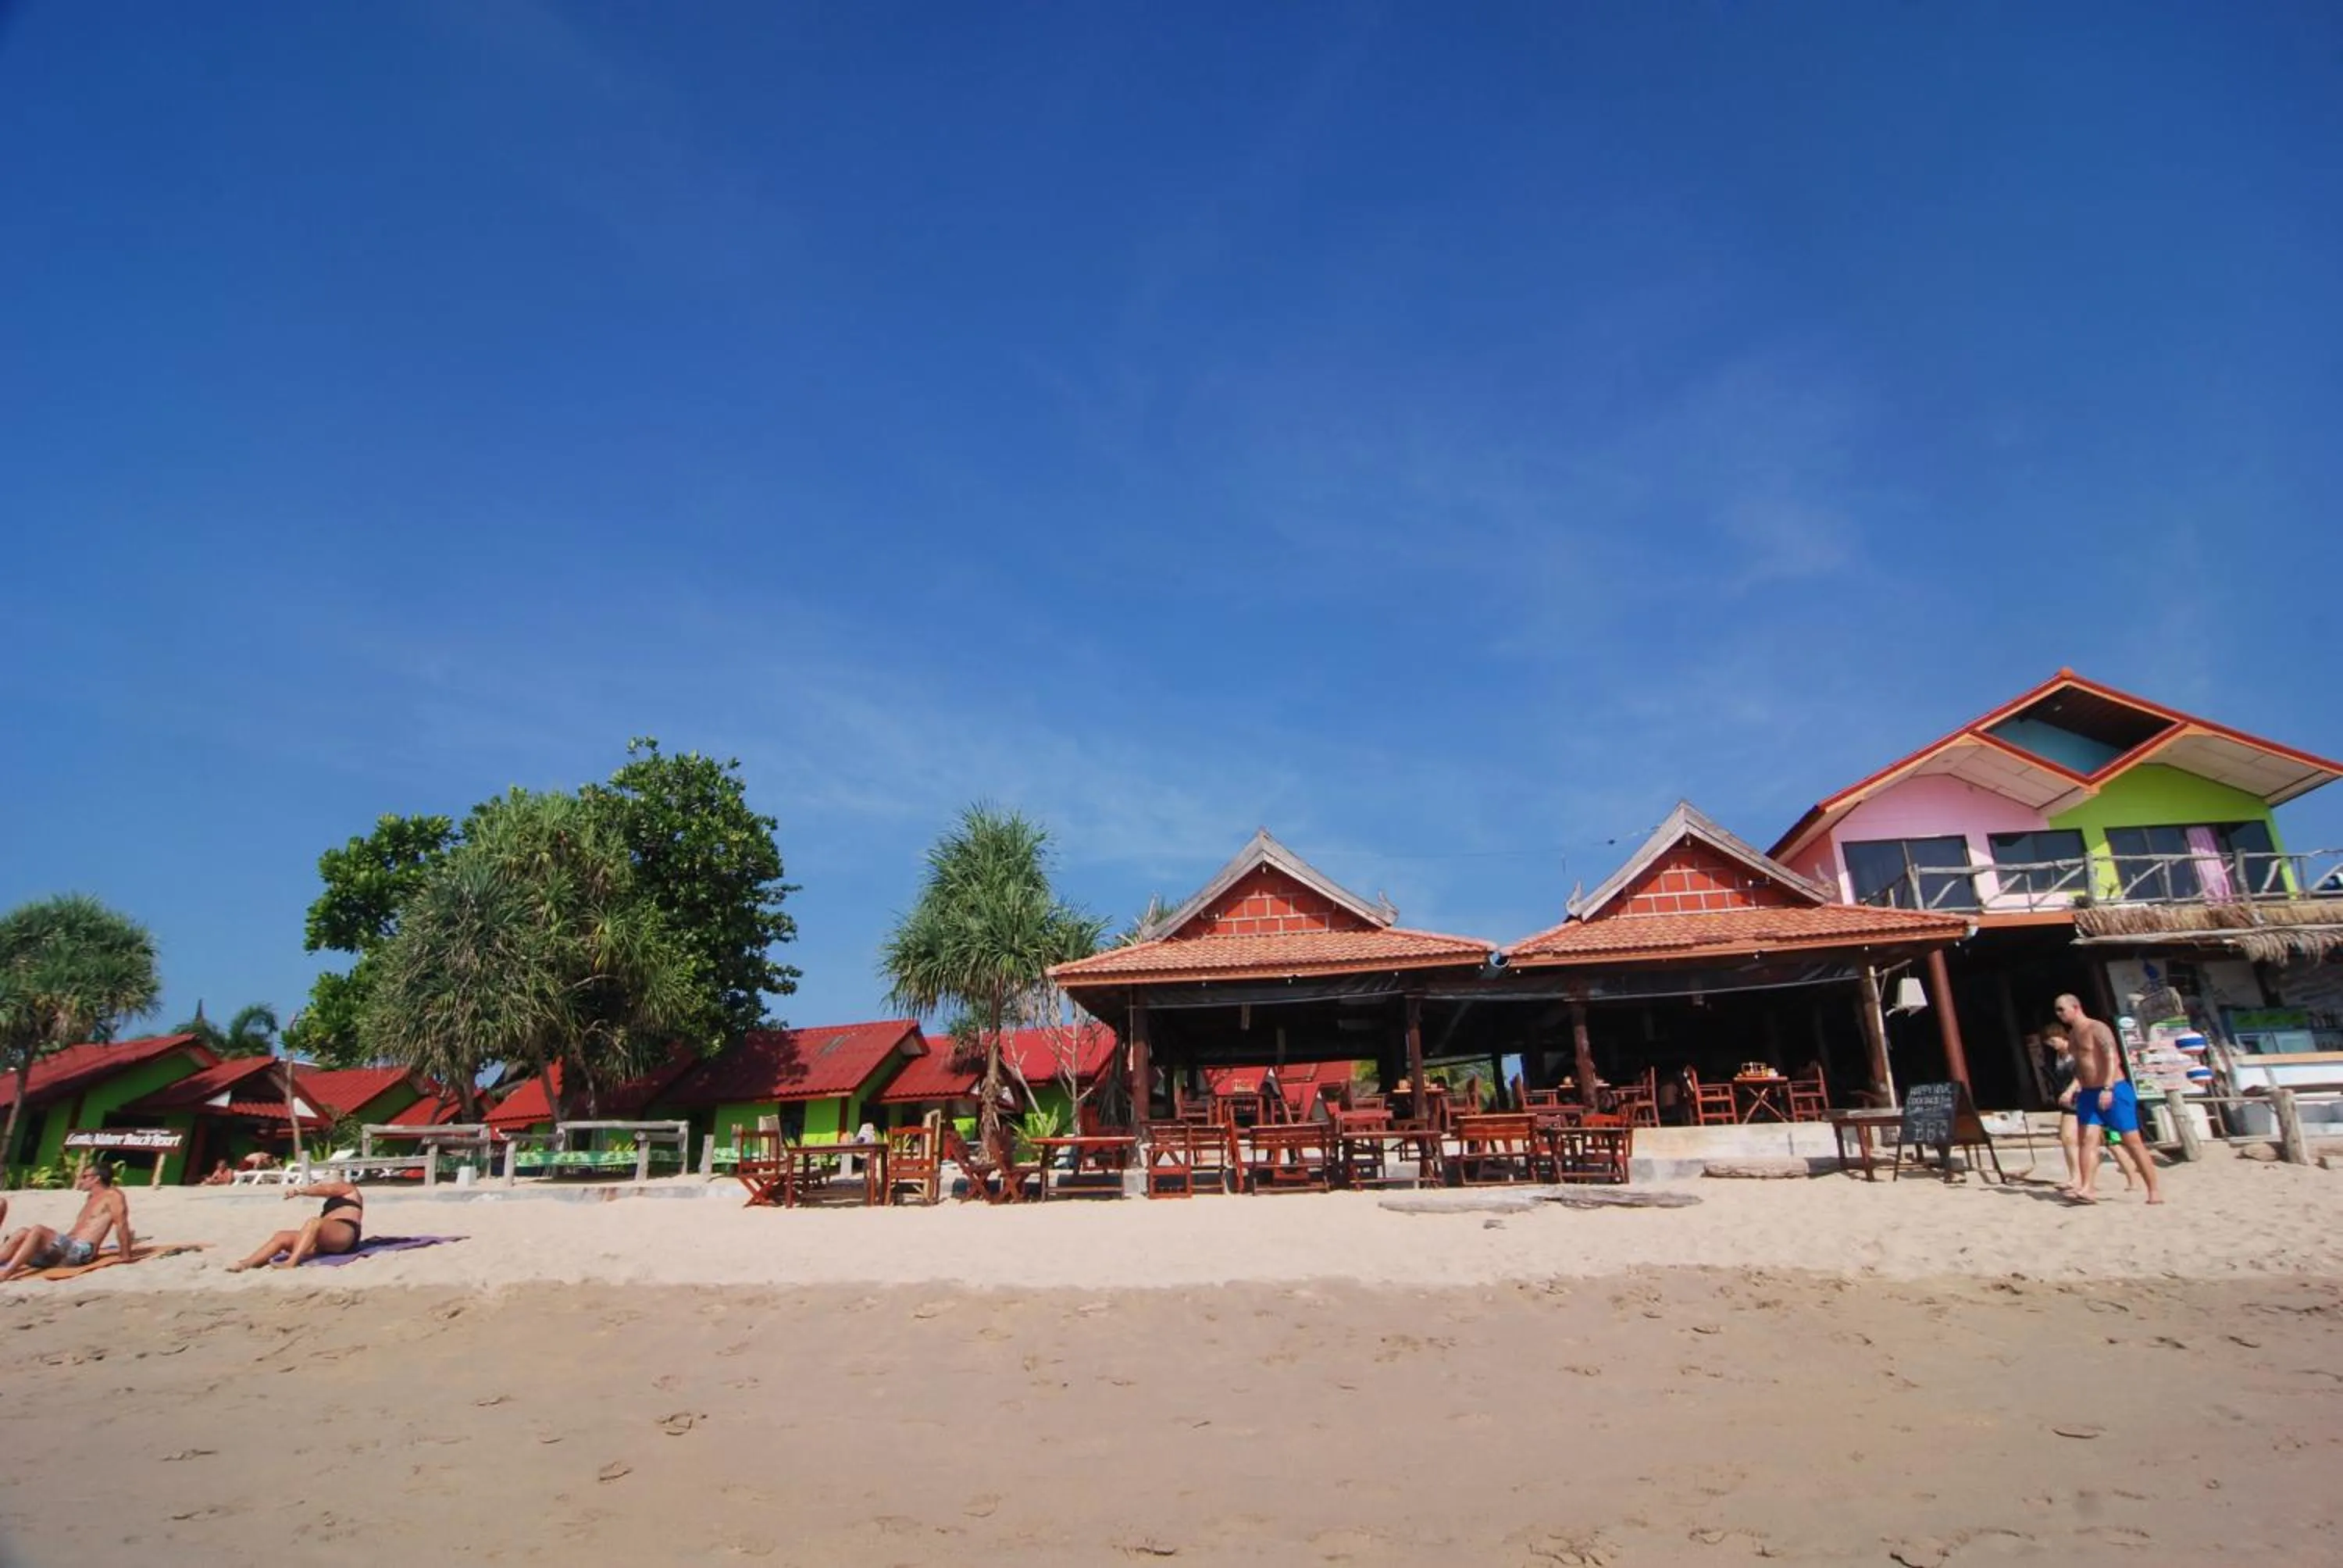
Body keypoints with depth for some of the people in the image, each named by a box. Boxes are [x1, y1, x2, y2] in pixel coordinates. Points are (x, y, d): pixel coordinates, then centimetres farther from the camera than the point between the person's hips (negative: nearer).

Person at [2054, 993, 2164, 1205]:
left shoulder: (2097, 1029, -12)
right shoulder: (2072, 1035, 13)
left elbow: (2113, 1058, -22)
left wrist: (2108, 1088, -31)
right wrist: (2075, 1088, 15)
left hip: (2114, 1091, -7)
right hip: (2089, 1093, 7)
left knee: (2132, 1141, -2)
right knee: (2087, 1140, -4)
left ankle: (2155, 1190, 6)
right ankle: (2087, 1189, -10)